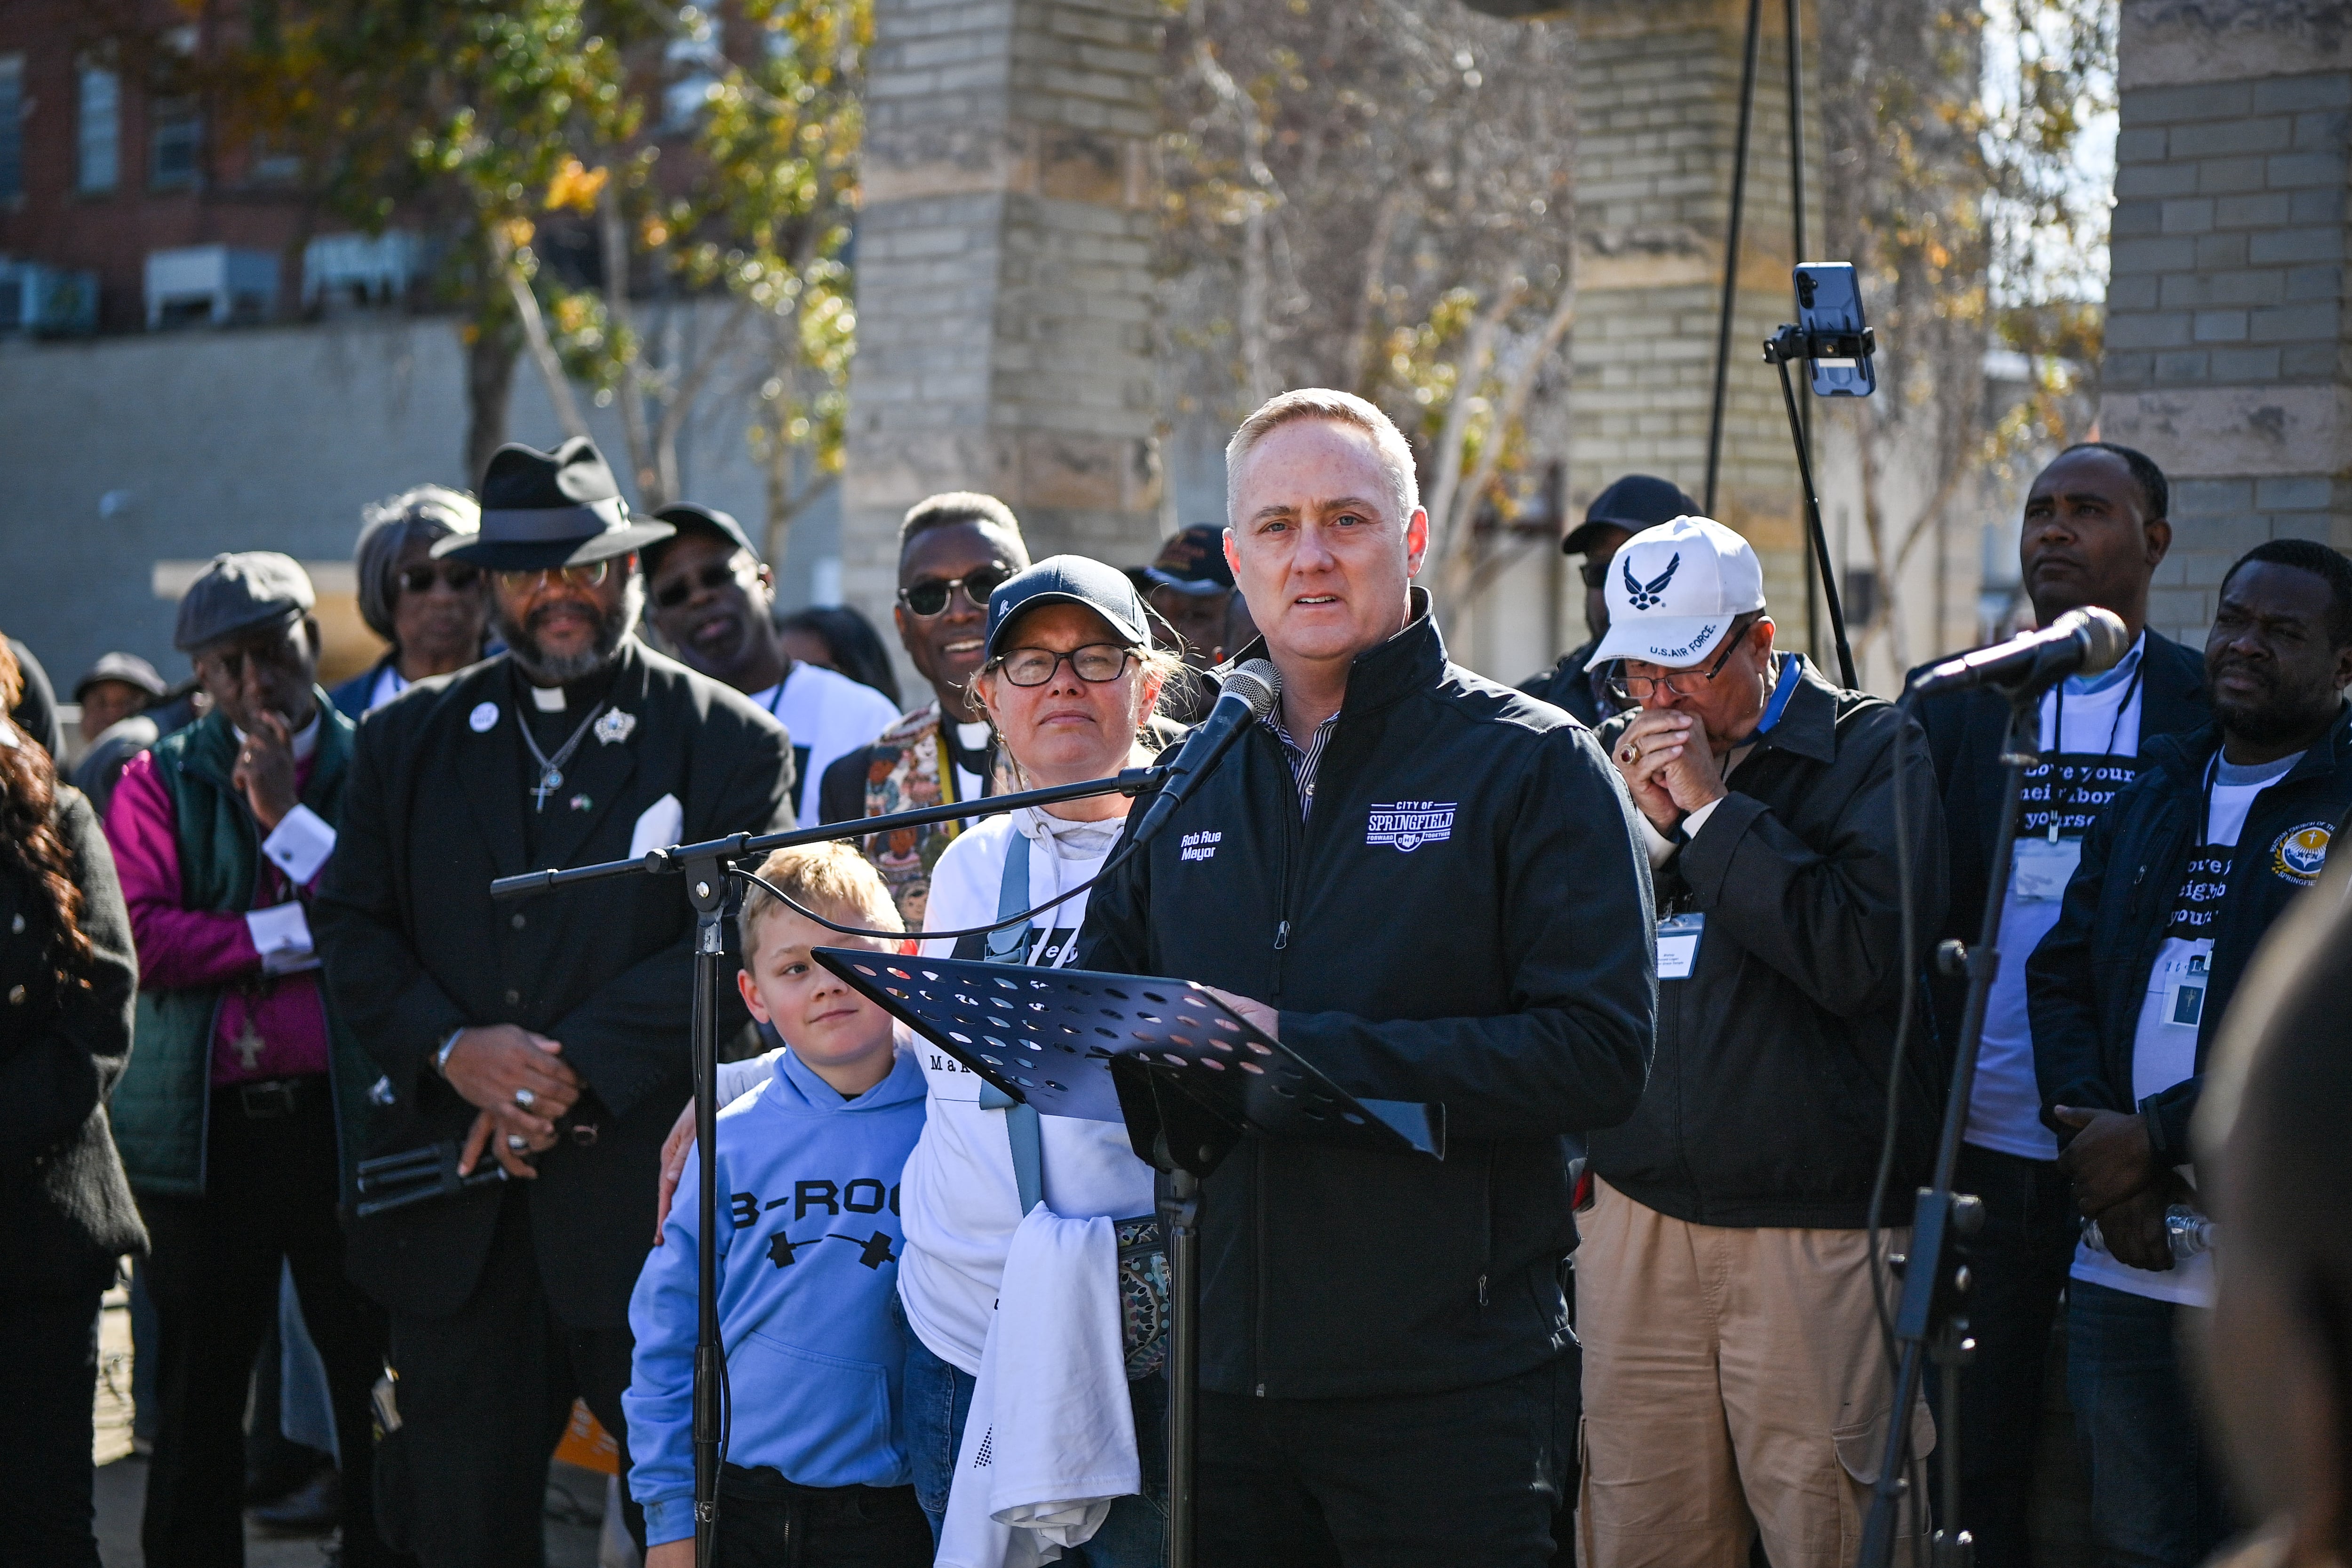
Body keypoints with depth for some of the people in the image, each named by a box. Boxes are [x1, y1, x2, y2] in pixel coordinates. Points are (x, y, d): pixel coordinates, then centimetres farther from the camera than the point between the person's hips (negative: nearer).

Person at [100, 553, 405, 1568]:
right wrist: (292, 935, -9)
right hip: (206, 1129, 1)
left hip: (345, 1118, -1)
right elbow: (141, 938, -5)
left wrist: (290, 817, -9)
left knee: (378, 1389, 3)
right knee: (199, 1398, 8)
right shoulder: (162, 781, 8)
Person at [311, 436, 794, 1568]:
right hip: (455, 1214, 3)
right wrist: (455, 1050, -9)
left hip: (648, 1193, -3)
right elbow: (353, 925, 9)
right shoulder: (410, 737, 14)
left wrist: (573, 1068, -14)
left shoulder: (731, 743, 3)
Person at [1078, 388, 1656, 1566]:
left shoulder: (1532, 764, -3)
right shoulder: (1195, 779, 13)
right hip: (1225, 1373, 5)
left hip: (1449, 1386, -4)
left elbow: (1601, 1054, -13)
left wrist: (1307, 1051, -18)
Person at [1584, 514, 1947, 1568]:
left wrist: (1712, 811, -10)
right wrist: (1644, 828, -4)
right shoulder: (1620, 758, 14)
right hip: (1639, 1220, 4)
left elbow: (1862, 954, -14)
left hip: (1818, 1229, -4)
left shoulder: (1872, 750, 0)